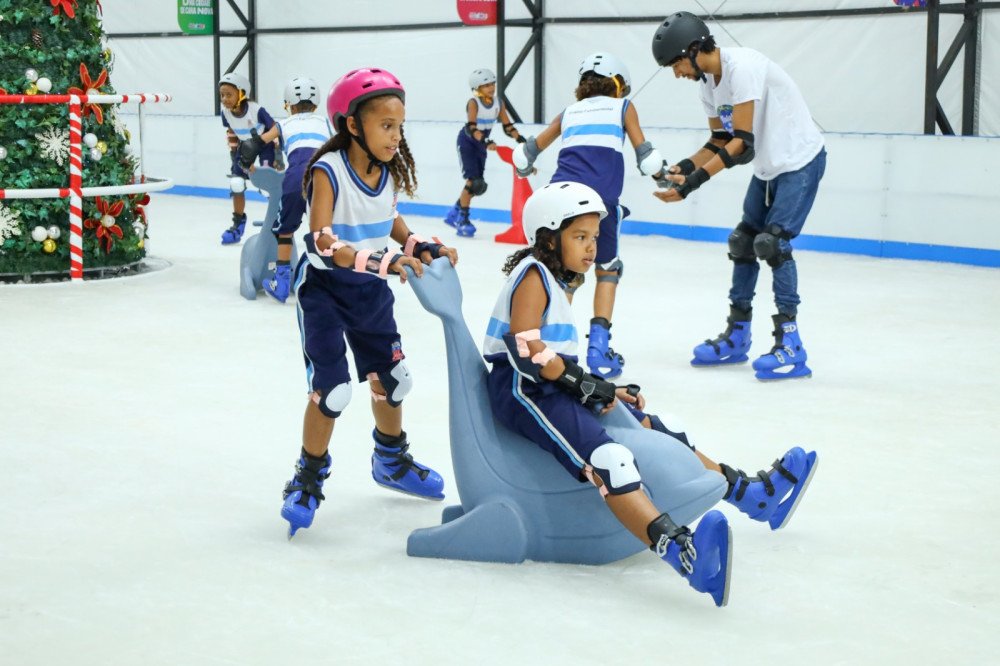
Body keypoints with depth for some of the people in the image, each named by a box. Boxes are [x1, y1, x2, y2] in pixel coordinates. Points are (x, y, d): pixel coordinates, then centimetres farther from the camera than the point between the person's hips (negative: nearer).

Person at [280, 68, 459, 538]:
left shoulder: (390, 171, -6)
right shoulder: (328, 170, -24)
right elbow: (322, 241, -35)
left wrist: (422, 247, -4)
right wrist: (381, 262, -45)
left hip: (371, 289, 6)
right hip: (324, 287, -6)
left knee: (391, 378, 15)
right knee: (332, 388, -12)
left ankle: (391, 460, 41)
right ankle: (309, 478, 10)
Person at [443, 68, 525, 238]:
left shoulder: (498, 103, -4)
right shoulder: (473, 103, -20)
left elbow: (508, 127, -1)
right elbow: (471, 128, -31)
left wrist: (521, 140, -15)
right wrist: (486, 142, -45)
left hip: (482, 144, 6)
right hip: (467, 141, -6)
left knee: (478, 184, 8)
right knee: (474, 181, -15)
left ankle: (454, 214, 24)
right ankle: (462, 219, -5)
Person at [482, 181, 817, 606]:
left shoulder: (557, 283, 23)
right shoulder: (533, 274, -9)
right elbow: (524, 347, -21)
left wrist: (601, 390, 13)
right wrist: (583, 383, -17)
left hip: (554, 386, 11)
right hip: (522, 390, -11)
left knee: (654, 430, 14)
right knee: (606, 458, -34)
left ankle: (751, 493, 23)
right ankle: (679, 549, -57)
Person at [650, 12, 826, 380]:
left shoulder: (742, 67, -27)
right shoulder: (708, 81, 2)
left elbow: (742, 141, -29)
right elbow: (720, 141, 7)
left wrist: (695, 180, -32)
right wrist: (684, 166, -10)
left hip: (800, 159, -10)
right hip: (767, 165, 10)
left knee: (772, 242, -17)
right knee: (743, 242, 11)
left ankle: (790, 347, -12)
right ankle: (736, 338, 23)